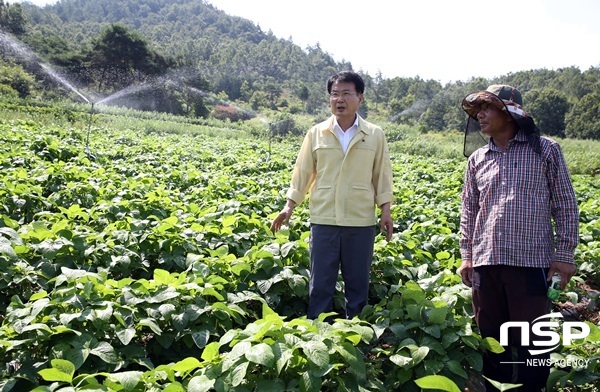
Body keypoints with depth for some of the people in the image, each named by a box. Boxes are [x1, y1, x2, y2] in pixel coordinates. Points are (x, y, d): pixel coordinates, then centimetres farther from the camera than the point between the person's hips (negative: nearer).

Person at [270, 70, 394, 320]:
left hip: (361, 221, 0)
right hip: (324, 219, 0)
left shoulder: (375, 135, 4)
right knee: (320, 282, 7)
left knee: (358, 282, 11)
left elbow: (382, 174, 7)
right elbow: (303, 172, 8)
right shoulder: (316, 134, 5)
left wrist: (386, 210, 2)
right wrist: (289, 206, 3)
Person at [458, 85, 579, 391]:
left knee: (531, 340, 3)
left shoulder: (545, 150, 1)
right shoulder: (477, 159, 11)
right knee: (491, 338, 12)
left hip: (531, 261, -3)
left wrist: (564, 254, -2)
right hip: (485, 263, 4)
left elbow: (565, 205, 2)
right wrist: (466, 256, 9)